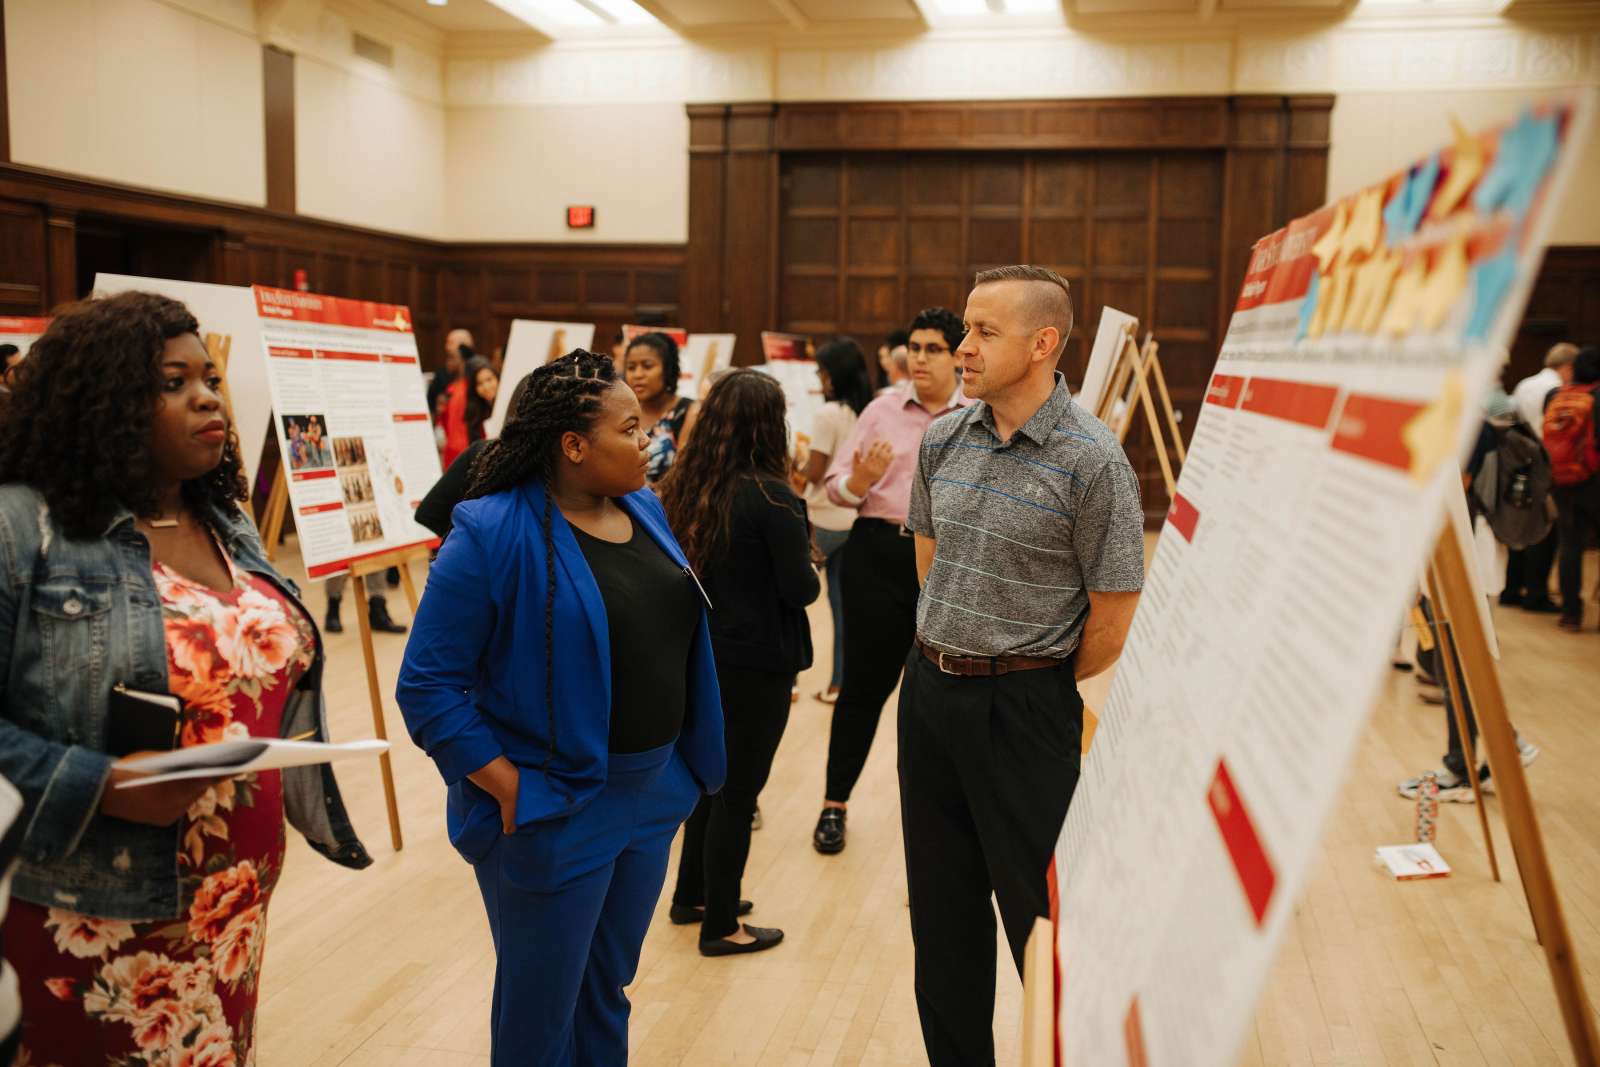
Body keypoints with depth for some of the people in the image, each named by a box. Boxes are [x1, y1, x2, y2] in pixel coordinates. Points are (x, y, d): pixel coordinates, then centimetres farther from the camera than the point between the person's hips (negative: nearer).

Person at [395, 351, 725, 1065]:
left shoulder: (644, 510, 4)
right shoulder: (494, 535, -18)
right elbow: (428, 685, -17)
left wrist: (684, 766, 7)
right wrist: (511, 791, -19)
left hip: (654, 794, 7)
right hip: (554, 813, -6)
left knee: (608, 993, 23)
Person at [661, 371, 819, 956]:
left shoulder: (683, 486, 0)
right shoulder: (772, 497, -19)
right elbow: (801, 589, -17)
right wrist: (808, 565, 3)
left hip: (700, 653, 7)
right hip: (756, 664, -7)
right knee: (738, 792, 6)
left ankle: (692, 895, 37)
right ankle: (720, 927, 19)